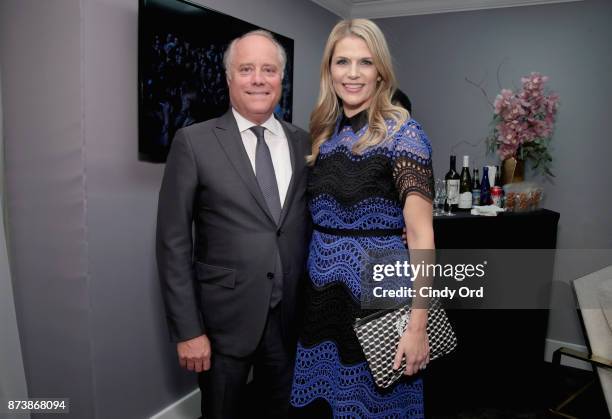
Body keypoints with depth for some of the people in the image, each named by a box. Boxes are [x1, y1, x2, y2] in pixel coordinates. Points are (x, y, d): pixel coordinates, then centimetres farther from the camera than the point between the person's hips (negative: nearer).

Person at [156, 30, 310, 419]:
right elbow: (173, 243, -9)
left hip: (292, 317, 3)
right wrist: (188, 330, -11)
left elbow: (311, 227, 9)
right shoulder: (194, 142, -7)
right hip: (225, 318, -3)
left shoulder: (304, 143, 3)